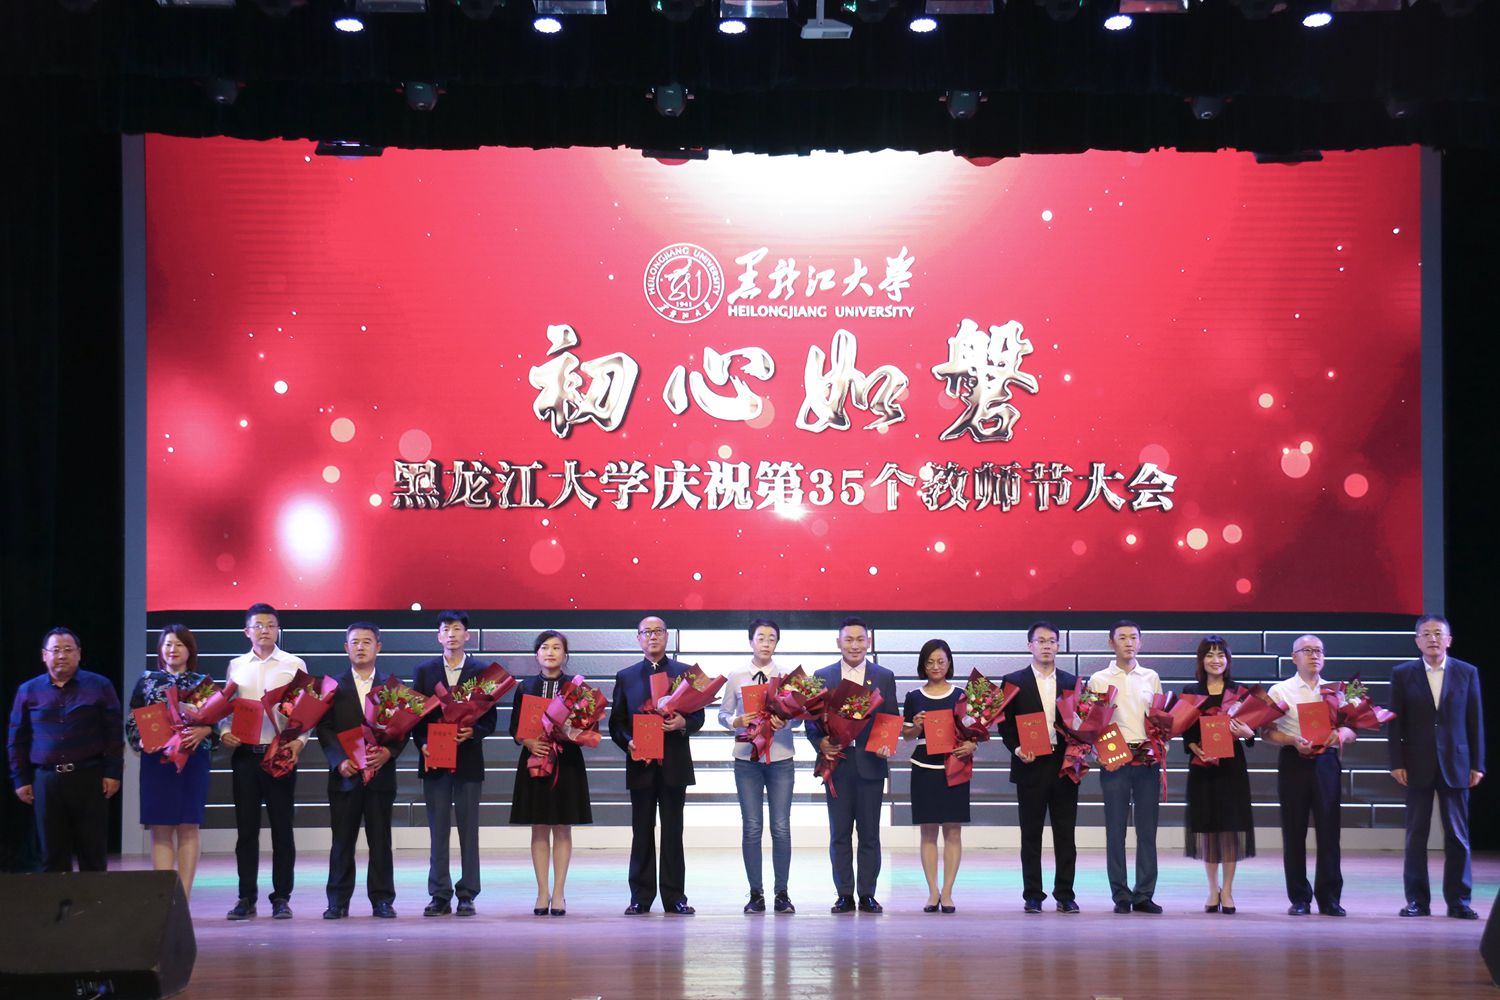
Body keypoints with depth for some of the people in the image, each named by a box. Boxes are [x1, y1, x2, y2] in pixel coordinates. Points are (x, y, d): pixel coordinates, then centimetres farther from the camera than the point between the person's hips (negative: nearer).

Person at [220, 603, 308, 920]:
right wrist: (225, 732, -8)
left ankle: (281, 897, 8)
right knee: (246, 828, 4)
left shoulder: (294, 665, 4)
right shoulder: (236, 666, 11)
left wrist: (299, 741, -14)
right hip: (244, 754, 2)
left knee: (282, 828, 2)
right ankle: (246, 898, 9)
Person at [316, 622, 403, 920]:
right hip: (345, 773, 0)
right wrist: (340, 760, -13)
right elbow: (324, 728, 1)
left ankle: (382, 899, 7)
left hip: (381, 772, 0)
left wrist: (388, 752, -13)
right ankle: (338, 901, 7)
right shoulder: (333, 686, 7)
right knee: (342, 840, 2)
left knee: (380, 840, 2)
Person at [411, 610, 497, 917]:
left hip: (468, 759, -1)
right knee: (438, 830, 2)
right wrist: (423, 744, -10)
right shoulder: (424, 671, 8)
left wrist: (473, 732, -16)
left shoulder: (481, 672, 4)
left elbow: (490, 719, 3)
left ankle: (467, 895, 7)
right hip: (434, 761, 1)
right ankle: (440, 896, 6)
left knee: (468, 831, 2)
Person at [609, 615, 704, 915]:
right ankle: (641, 897, 7)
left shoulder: (685, 673, 9)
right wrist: (628, 742, -11)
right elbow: (616, 721, 8)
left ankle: (675, 896, 5)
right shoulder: (625, 677, 11)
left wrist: (683, 723, -15)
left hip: (674, 764, -1)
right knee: (642, 832, 3)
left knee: (673, 831, 1)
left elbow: (698, 716, 6)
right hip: (640, 764, 1)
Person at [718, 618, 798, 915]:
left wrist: (785, 721, -18)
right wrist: (737, 721, -15)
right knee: (751, 828, 1)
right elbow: (723, 714, 6)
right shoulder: (736, 677, 4)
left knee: (781, 827, -1)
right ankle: (756, 893, 9)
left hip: (780, 758, 0)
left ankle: (782, 893, 8)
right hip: (747, 759, 0)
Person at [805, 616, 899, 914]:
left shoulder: (884, 677, 7)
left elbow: (892, 720, 6)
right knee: (839, 833, 3)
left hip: (870, 763, 0)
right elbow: (812, 719, 7)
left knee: (869, 833, 3)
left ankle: (867, 895, 8)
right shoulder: (822, 676, 8)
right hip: (837, 763, 1)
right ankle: (844, 895, 8)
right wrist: (820, 743, -12)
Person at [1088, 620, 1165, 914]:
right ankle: (1121, 896, 4)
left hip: (1148, 759, 2)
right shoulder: (1099, 680, 6)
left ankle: (1144, 895, 6)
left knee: (1147, 829, 1)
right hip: (1114, 759, -2)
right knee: (1115, 829, -1)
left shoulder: (1151, 678, 13)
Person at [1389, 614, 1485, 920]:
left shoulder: (1467, 673, 4)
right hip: (1418, 766, 0)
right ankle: (1417, 900, 8)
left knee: (1457, 836, 1)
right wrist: (1397, 763, -5)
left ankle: (1458, 900, 7)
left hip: (1455, 765, 0)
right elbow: (1396, 722, 2)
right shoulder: (1402, 674, 3)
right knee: (1416, 835, 3)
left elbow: (1475, 721, 4)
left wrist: (1477, 765, 0)